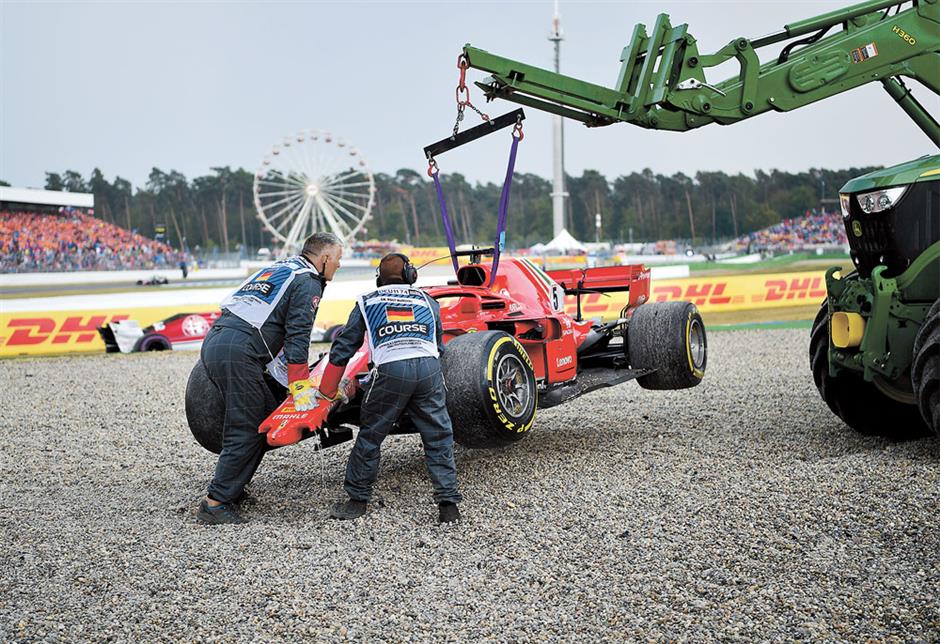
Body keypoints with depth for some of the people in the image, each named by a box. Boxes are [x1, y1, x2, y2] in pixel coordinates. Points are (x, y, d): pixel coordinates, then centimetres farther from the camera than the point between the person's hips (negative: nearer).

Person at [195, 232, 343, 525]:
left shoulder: (277, 268, 28)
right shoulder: (308, 282, 0)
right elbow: (297, 336, -10)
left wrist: (294, 381, 28)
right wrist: (300, 386, -8)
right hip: (237, 352, -9)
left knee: (266, 414, 15)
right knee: (245, 432, -3)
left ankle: (232, 488, 19)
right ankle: (215, 503, -2)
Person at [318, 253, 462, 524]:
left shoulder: (367, 302, 24)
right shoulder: (428, 301, 26)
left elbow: (343, 348, 23)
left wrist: (326, 392, 29)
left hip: (390, 370, -1)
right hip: (429, 368, 1)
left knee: (370, 435, 14)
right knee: (439, 438, 10)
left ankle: (357, 500, 22)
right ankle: (448, 504, 6)